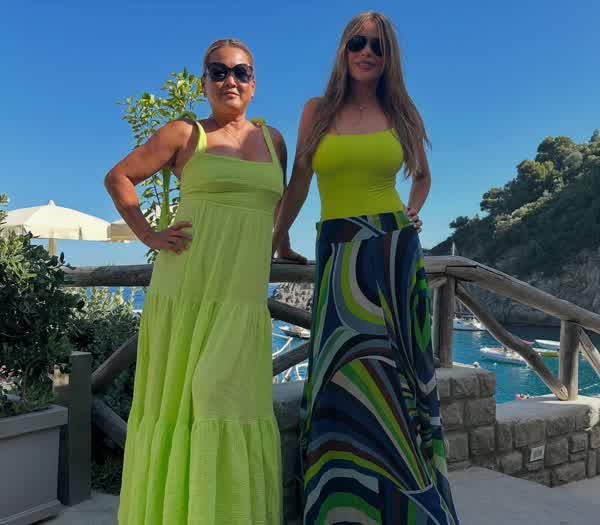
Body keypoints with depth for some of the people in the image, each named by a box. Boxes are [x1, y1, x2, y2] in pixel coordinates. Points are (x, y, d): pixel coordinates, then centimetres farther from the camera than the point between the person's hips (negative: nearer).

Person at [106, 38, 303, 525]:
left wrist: (285, 249, 24)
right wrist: (149, 236, 2)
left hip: (245, 295, 2)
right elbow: (118, 178, 12)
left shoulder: (272, 139, 16)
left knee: (230, 402, -1)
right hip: (186, 286, -2)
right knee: (178, 400, 2)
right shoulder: (185, 134, 6)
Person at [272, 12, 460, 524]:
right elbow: (298, 183, 12)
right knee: (346, 374, -1)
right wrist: (275, 238, 11)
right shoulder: (318, 111, 8)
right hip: (338, 253, 0)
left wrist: (411, 214, 7)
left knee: (393, 370, 2)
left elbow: (422, 176, 24)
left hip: (395, 251, 1)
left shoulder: (402, 116, 10)